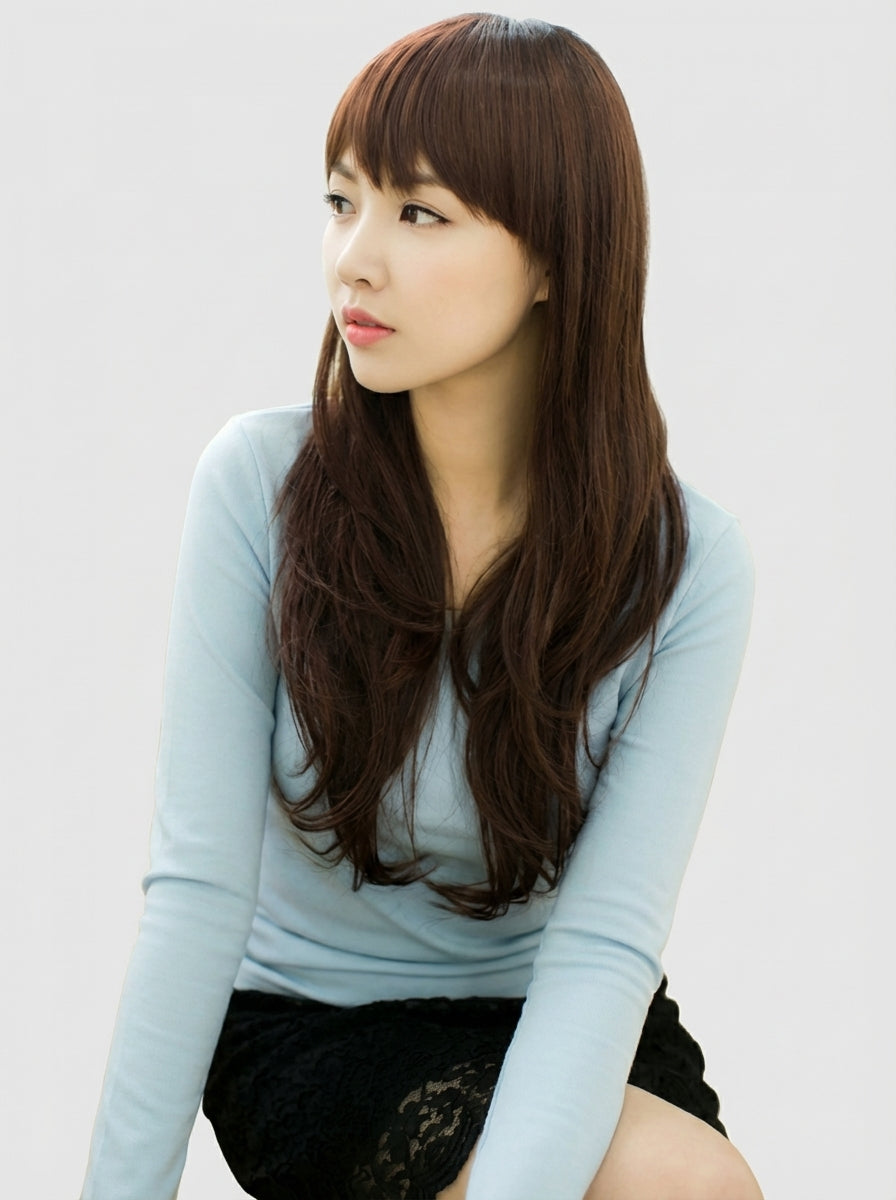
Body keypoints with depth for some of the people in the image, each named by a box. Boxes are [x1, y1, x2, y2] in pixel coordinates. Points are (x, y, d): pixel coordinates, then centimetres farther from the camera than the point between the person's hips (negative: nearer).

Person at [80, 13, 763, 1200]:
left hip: (551, 1028, 3)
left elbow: (604, 945, -19)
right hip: (307, 1029, -2)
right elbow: (198, 888, -15)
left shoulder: (684, 564, -13)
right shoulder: (260, 484, -14)